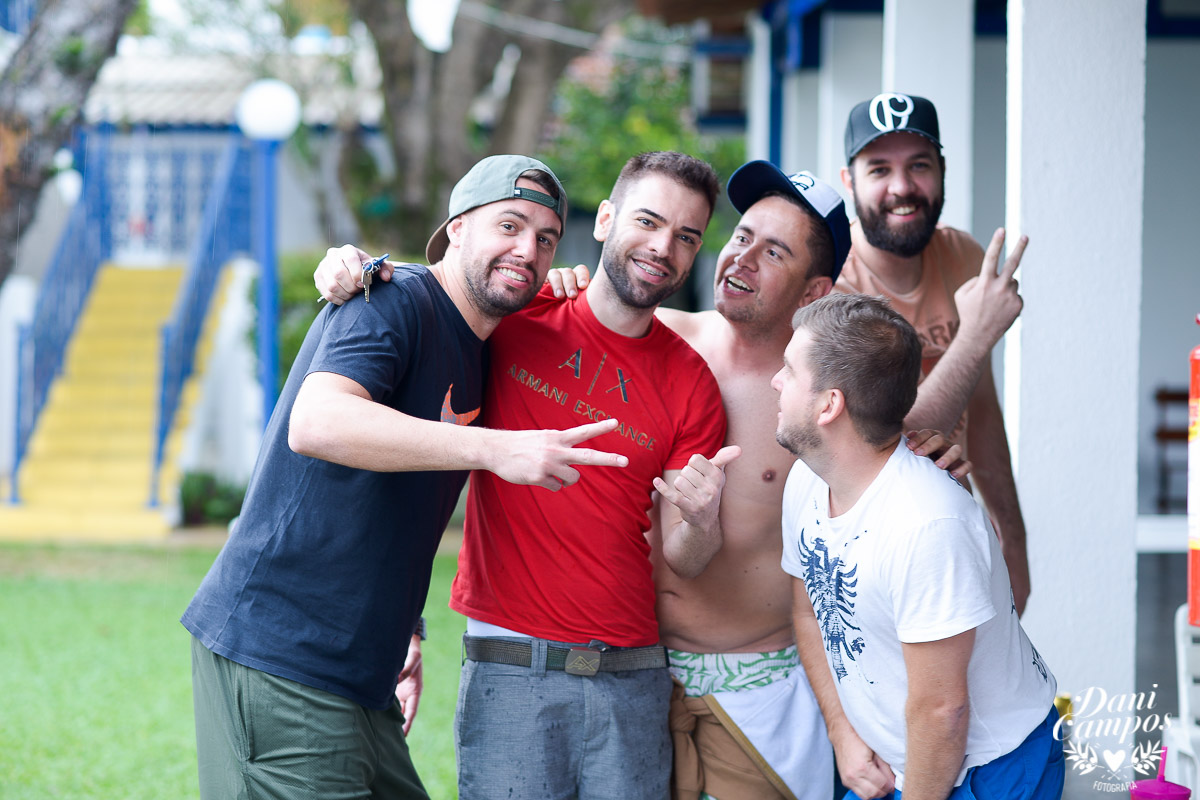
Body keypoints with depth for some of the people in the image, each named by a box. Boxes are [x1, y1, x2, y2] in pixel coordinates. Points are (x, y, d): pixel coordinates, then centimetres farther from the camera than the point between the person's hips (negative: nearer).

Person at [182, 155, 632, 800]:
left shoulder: (475, 353, 17)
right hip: (275, 653, -9)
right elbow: (314, 422, -29)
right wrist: (496, 449, -33)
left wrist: (403, 634, 14)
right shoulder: (395, 299, -11)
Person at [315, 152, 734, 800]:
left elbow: (681, 561, 4)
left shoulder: (691, 385, 4)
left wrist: (700, 521, -19)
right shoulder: (516, 317, 1)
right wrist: (349, 268, -5)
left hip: (631, 678, 2)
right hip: (510, 673, -2)